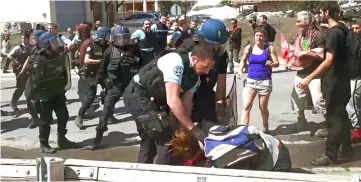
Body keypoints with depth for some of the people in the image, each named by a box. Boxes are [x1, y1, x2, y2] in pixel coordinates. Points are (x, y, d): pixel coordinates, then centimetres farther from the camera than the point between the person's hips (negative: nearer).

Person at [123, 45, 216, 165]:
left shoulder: (195, 76, 1)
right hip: (137, 96, -9)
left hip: (153, 100, 10)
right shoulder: (176, 61, -26)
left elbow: (186, 105, 3)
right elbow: (172, 101, -32)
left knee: (151, 140, 20)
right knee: (166, 140, -13)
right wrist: (193, 129, -31)